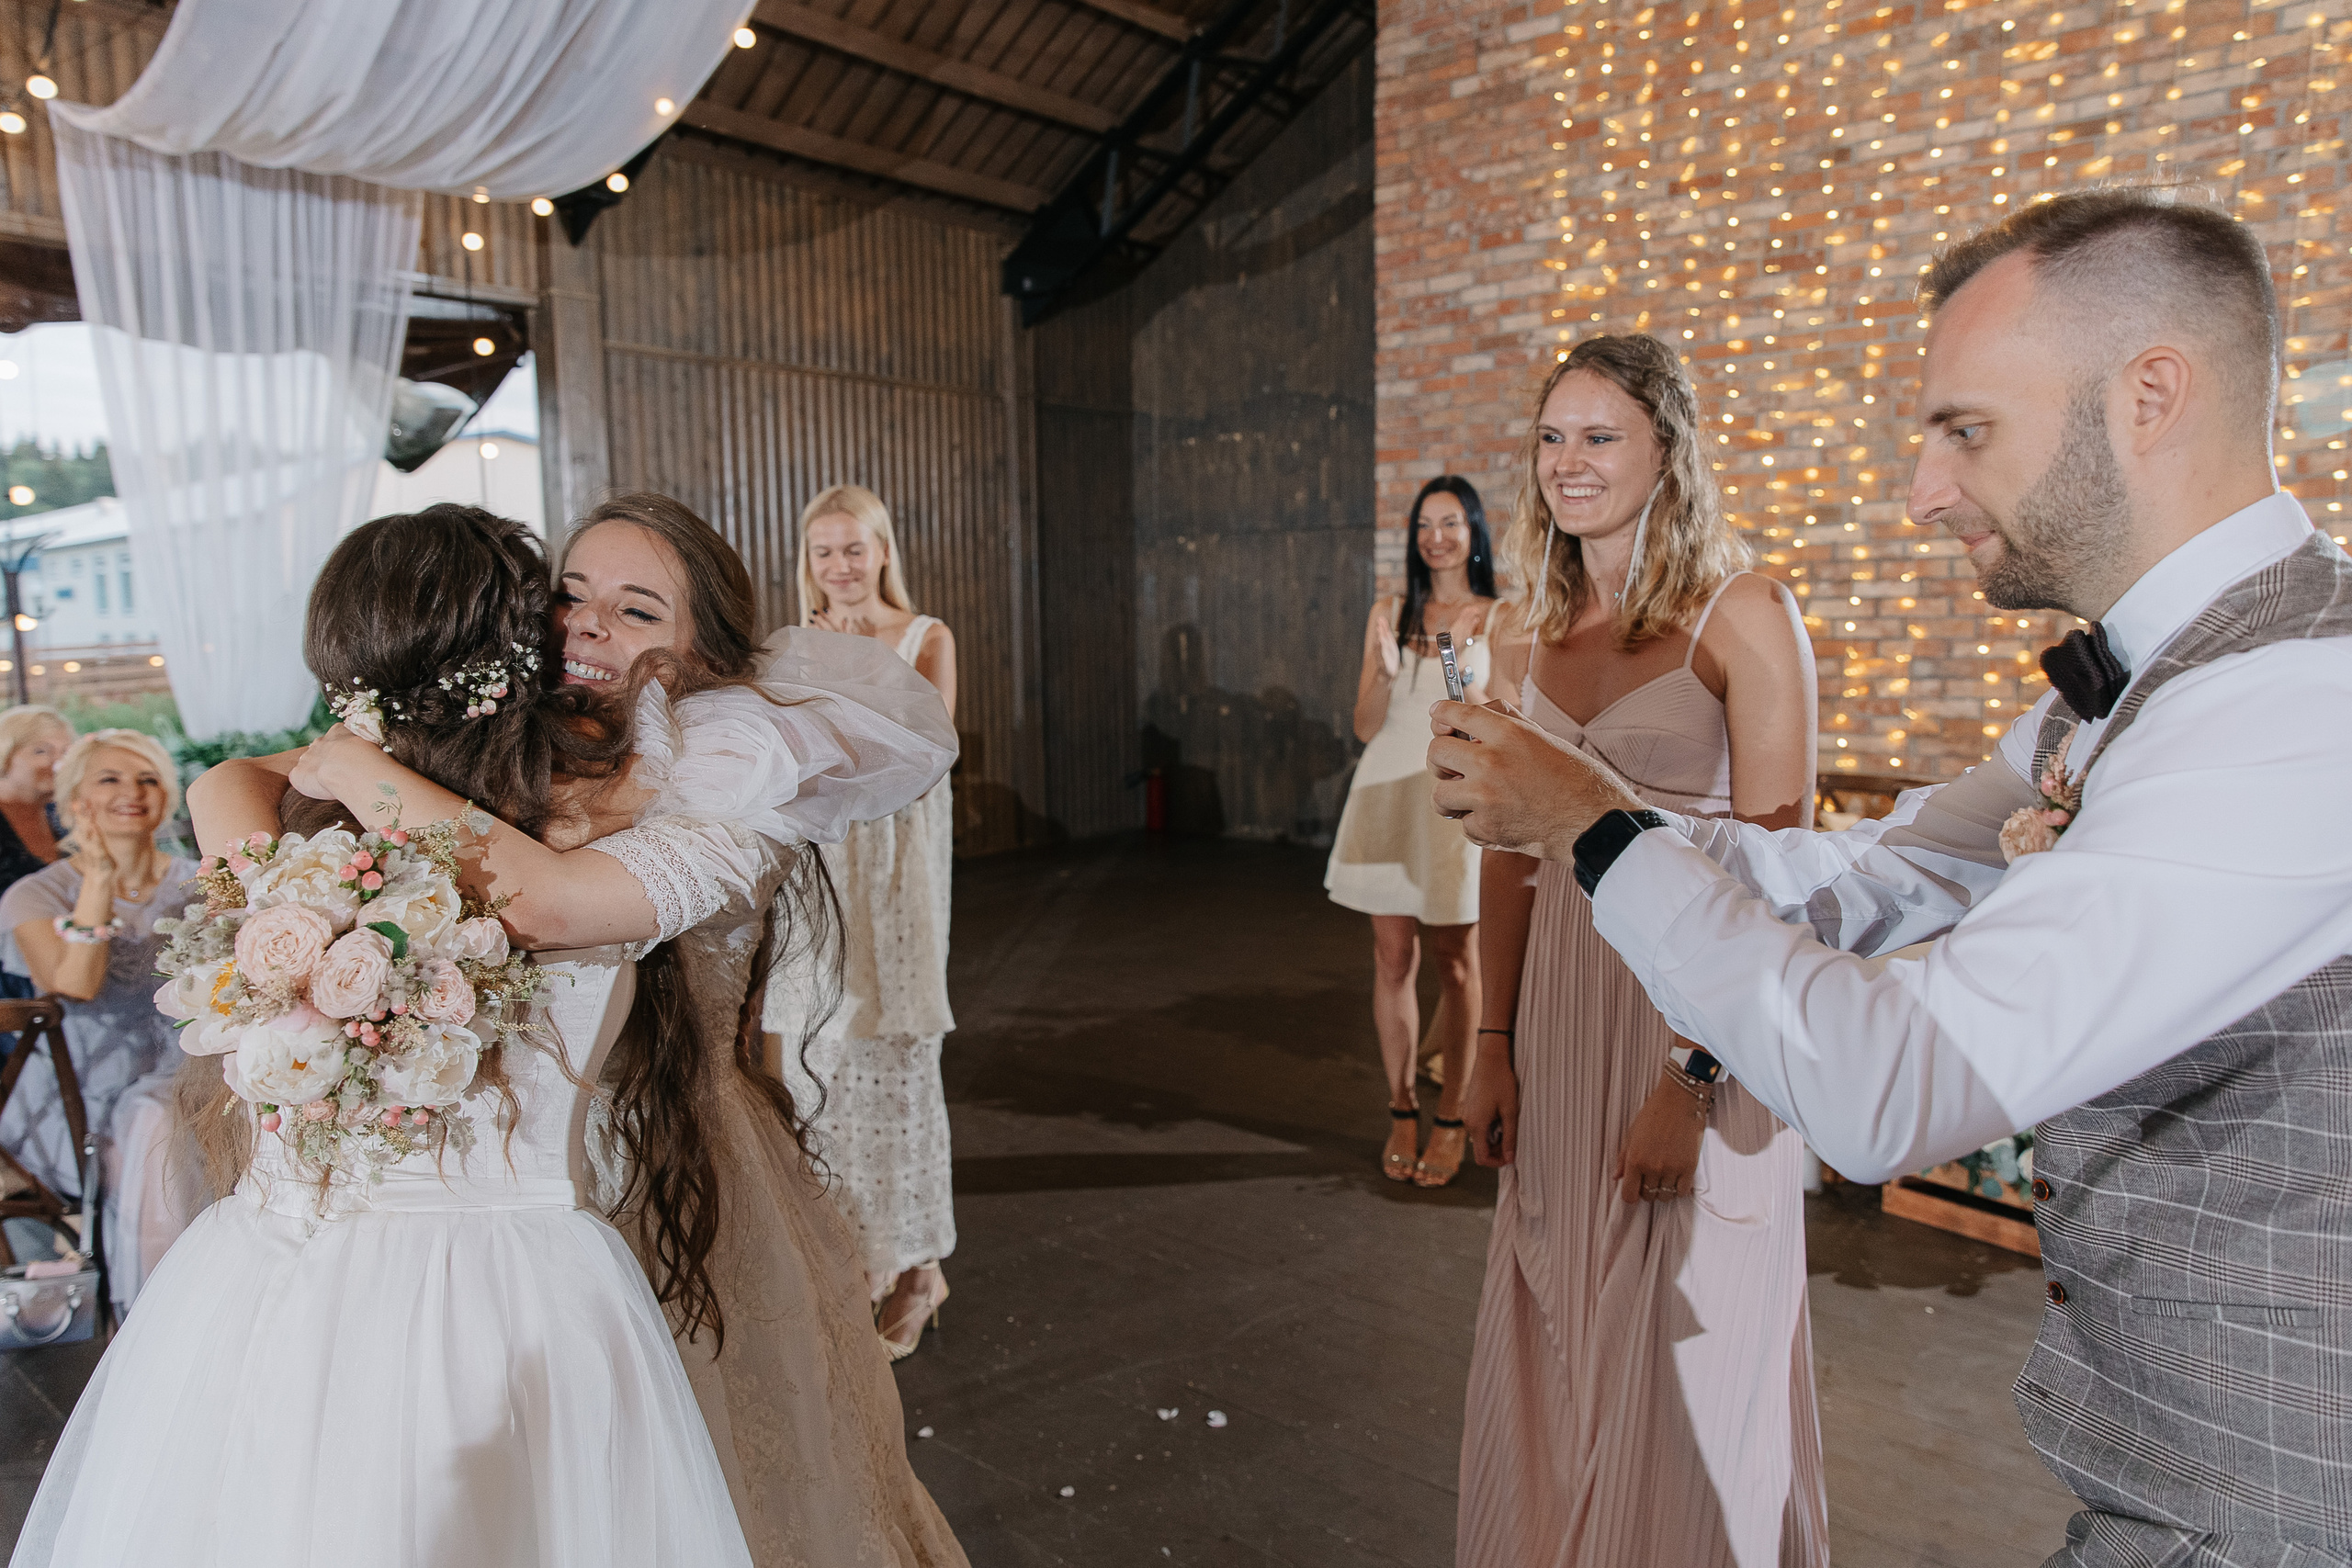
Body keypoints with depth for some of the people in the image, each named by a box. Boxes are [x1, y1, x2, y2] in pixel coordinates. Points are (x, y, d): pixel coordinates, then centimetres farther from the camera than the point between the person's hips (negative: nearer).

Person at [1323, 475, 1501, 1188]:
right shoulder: (1389, 614, 9)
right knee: (1393, 958, 5)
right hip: (1388, 794, 2)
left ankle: (1451, 1120, 13)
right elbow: (1365, 728, 6)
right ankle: (1402, 1112, 17)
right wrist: (1385, 674, -12)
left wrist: (1478, 709, -17)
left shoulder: (1498, 620, 3)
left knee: (1455, 962, 3)